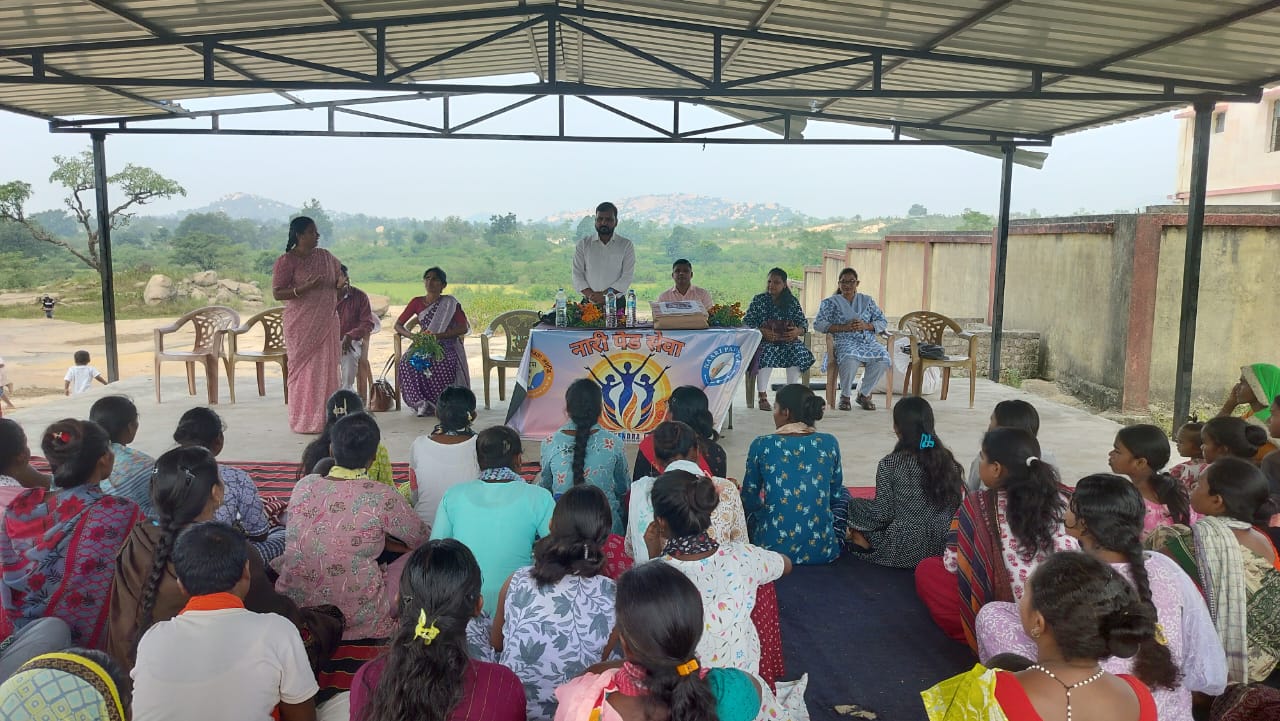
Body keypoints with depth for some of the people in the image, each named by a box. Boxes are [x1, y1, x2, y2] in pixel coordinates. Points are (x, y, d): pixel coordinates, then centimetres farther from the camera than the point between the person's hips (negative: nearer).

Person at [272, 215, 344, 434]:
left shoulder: (325, 256, 12)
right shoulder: (286, 261, -6)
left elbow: (339, 276, 25)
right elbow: (277, 293, -10)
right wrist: (304, 288, -23)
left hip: (327, 323, 6)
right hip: (302, 325, -6)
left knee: (327, 368, 5)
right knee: (305, 369, -4)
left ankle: (326, 418, 12)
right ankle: (305, 421, 4)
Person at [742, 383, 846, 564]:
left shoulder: (761, 445, -8)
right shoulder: (829, 443, -5)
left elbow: (749, 500, 4)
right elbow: (835, 493, 10)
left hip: (771, 550, 0)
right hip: (822, 552, 0)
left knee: (748, 508, 31)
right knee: (843, 495, 27)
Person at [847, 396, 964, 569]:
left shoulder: (890, 464, -15)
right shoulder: (947, 459, -2)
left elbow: (882, 514, -12)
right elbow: (958, 502, 5)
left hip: (905, 551, -6)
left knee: (854, 506, 15)